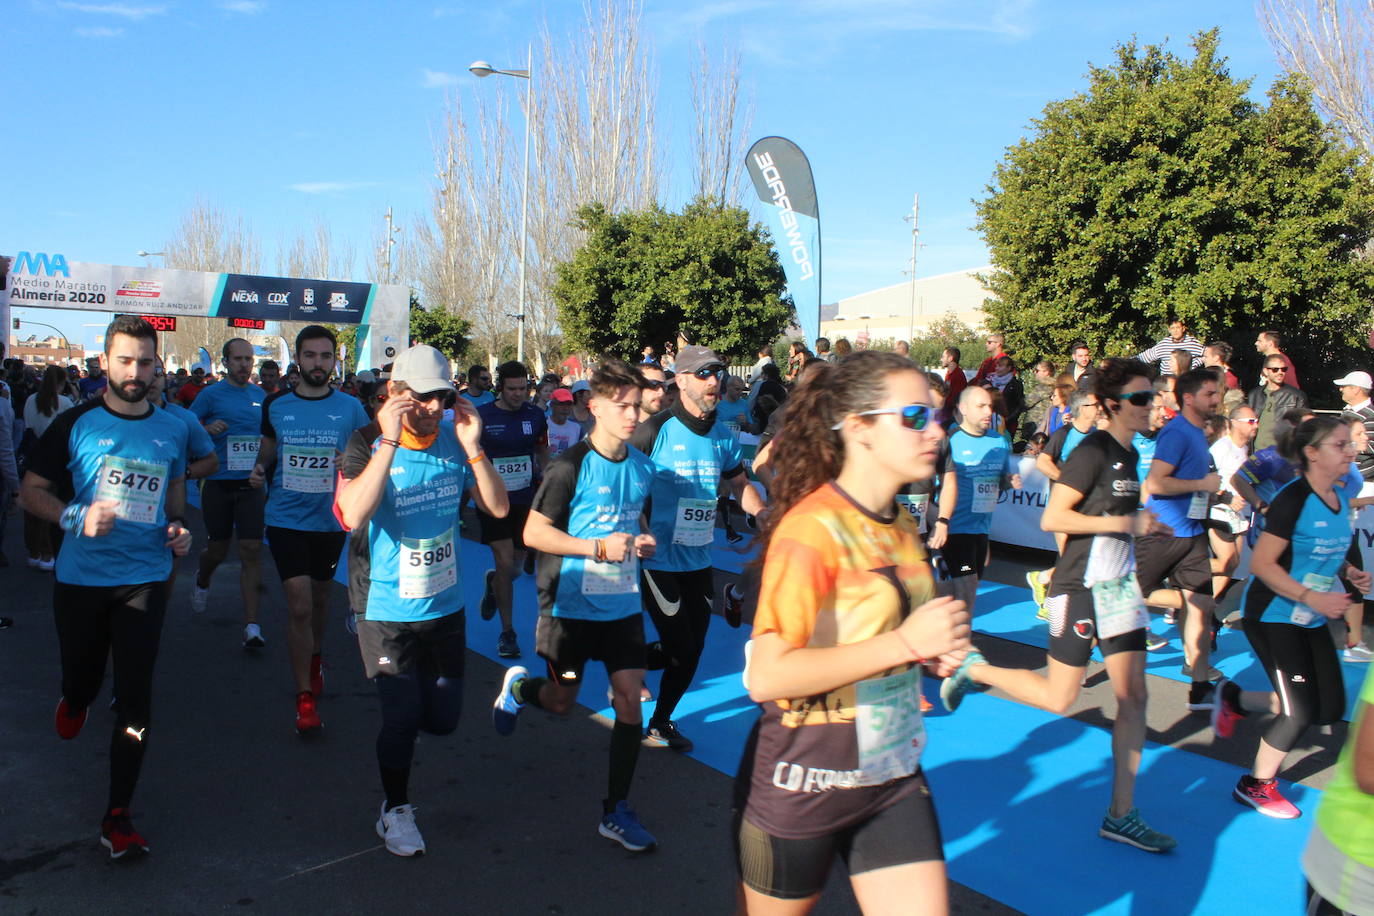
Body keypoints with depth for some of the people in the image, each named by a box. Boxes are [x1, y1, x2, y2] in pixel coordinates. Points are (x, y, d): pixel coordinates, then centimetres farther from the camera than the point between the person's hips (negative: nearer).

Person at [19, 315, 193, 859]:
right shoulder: (75, 425, -5)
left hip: (144, 578, 1)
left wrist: (177, 527, -1)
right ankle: (75, 701, 56)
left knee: (134, 696, -3)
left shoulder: (172, 430, 4)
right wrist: (77, 518, -19)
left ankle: (118, 816, 7)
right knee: (82, 681, 15)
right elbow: (32, 491, 0)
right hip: (81, 577, -1)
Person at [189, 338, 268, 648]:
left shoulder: (261, 396, 9)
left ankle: (251, 624, -6)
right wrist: (207, 429, -18)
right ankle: (201, 581, 48)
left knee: (251, 550, -6)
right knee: (218, 549, 11)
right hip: (218, 483, -1)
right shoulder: (210, 394, -1)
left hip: (250, 484, 2)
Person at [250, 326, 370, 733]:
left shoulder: (350, 408, -2)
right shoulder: (276, 405, 0)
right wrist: (259, 469, -7)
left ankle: (314, 658, 49)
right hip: (286, 518, -1)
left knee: (320, 597, 20)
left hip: (331, 519, 1)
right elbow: (267, 450, 14)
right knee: (299, 605, -10)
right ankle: (305, 697, 1)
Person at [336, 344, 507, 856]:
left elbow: (498, 507, -8)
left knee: (442, 719, 12)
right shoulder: (368, 443, -15)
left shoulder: (455, 440, -4)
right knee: (401, 717, 2)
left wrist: (472, 446, -20)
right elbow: (353, 515, -32)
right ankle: (395, 811, 27)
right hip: (387, 610, -4)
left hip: (446, 606, 4)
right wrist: (389, 442, -35)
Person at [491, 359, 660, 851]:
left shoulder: (642, 466, 4)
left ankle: (616, 810, 11)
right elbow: (533, 532, -15)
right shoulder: (572, 466, -15)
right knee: (560, 702, 10)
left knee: (629, 700, -2)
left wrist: (643, 540, -1)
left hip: (623, 603, 4)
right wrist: (599, 547, -23)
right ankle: (518, 686, 47)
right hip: (572, 604, -4)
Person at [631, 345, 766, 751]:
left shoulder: (722, 437, 5)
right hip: (659, 560, -6)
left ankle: (661, 723, 33)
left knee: (692, 649, 11)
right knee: (680, 648, -7)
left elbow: (740, 485, 17)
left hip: (699, 561, 6)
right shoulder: (654, 431, -12)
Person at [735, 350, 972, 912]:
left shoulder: (903, 528, 6)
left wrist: (936, 652, 1)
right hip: (803, 785, -7)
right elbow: (766, 676, -28)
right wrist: (905, 641, -25)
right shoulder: (811, 528, -20)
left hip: (894, 777, 7)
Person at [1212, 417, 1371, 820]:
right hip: (1273, 617, -8)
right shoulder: (1292, 499, -19)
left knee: (1330, 709, 7)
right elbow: (1262, 564, -22)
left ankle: (1235, 699, 27)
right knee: (1301, 710, -6)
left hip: (1311, 621, 8)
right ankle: (1256, 785, 17)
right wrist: (1312, 598, -27)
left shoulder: (1340, 499, 6)